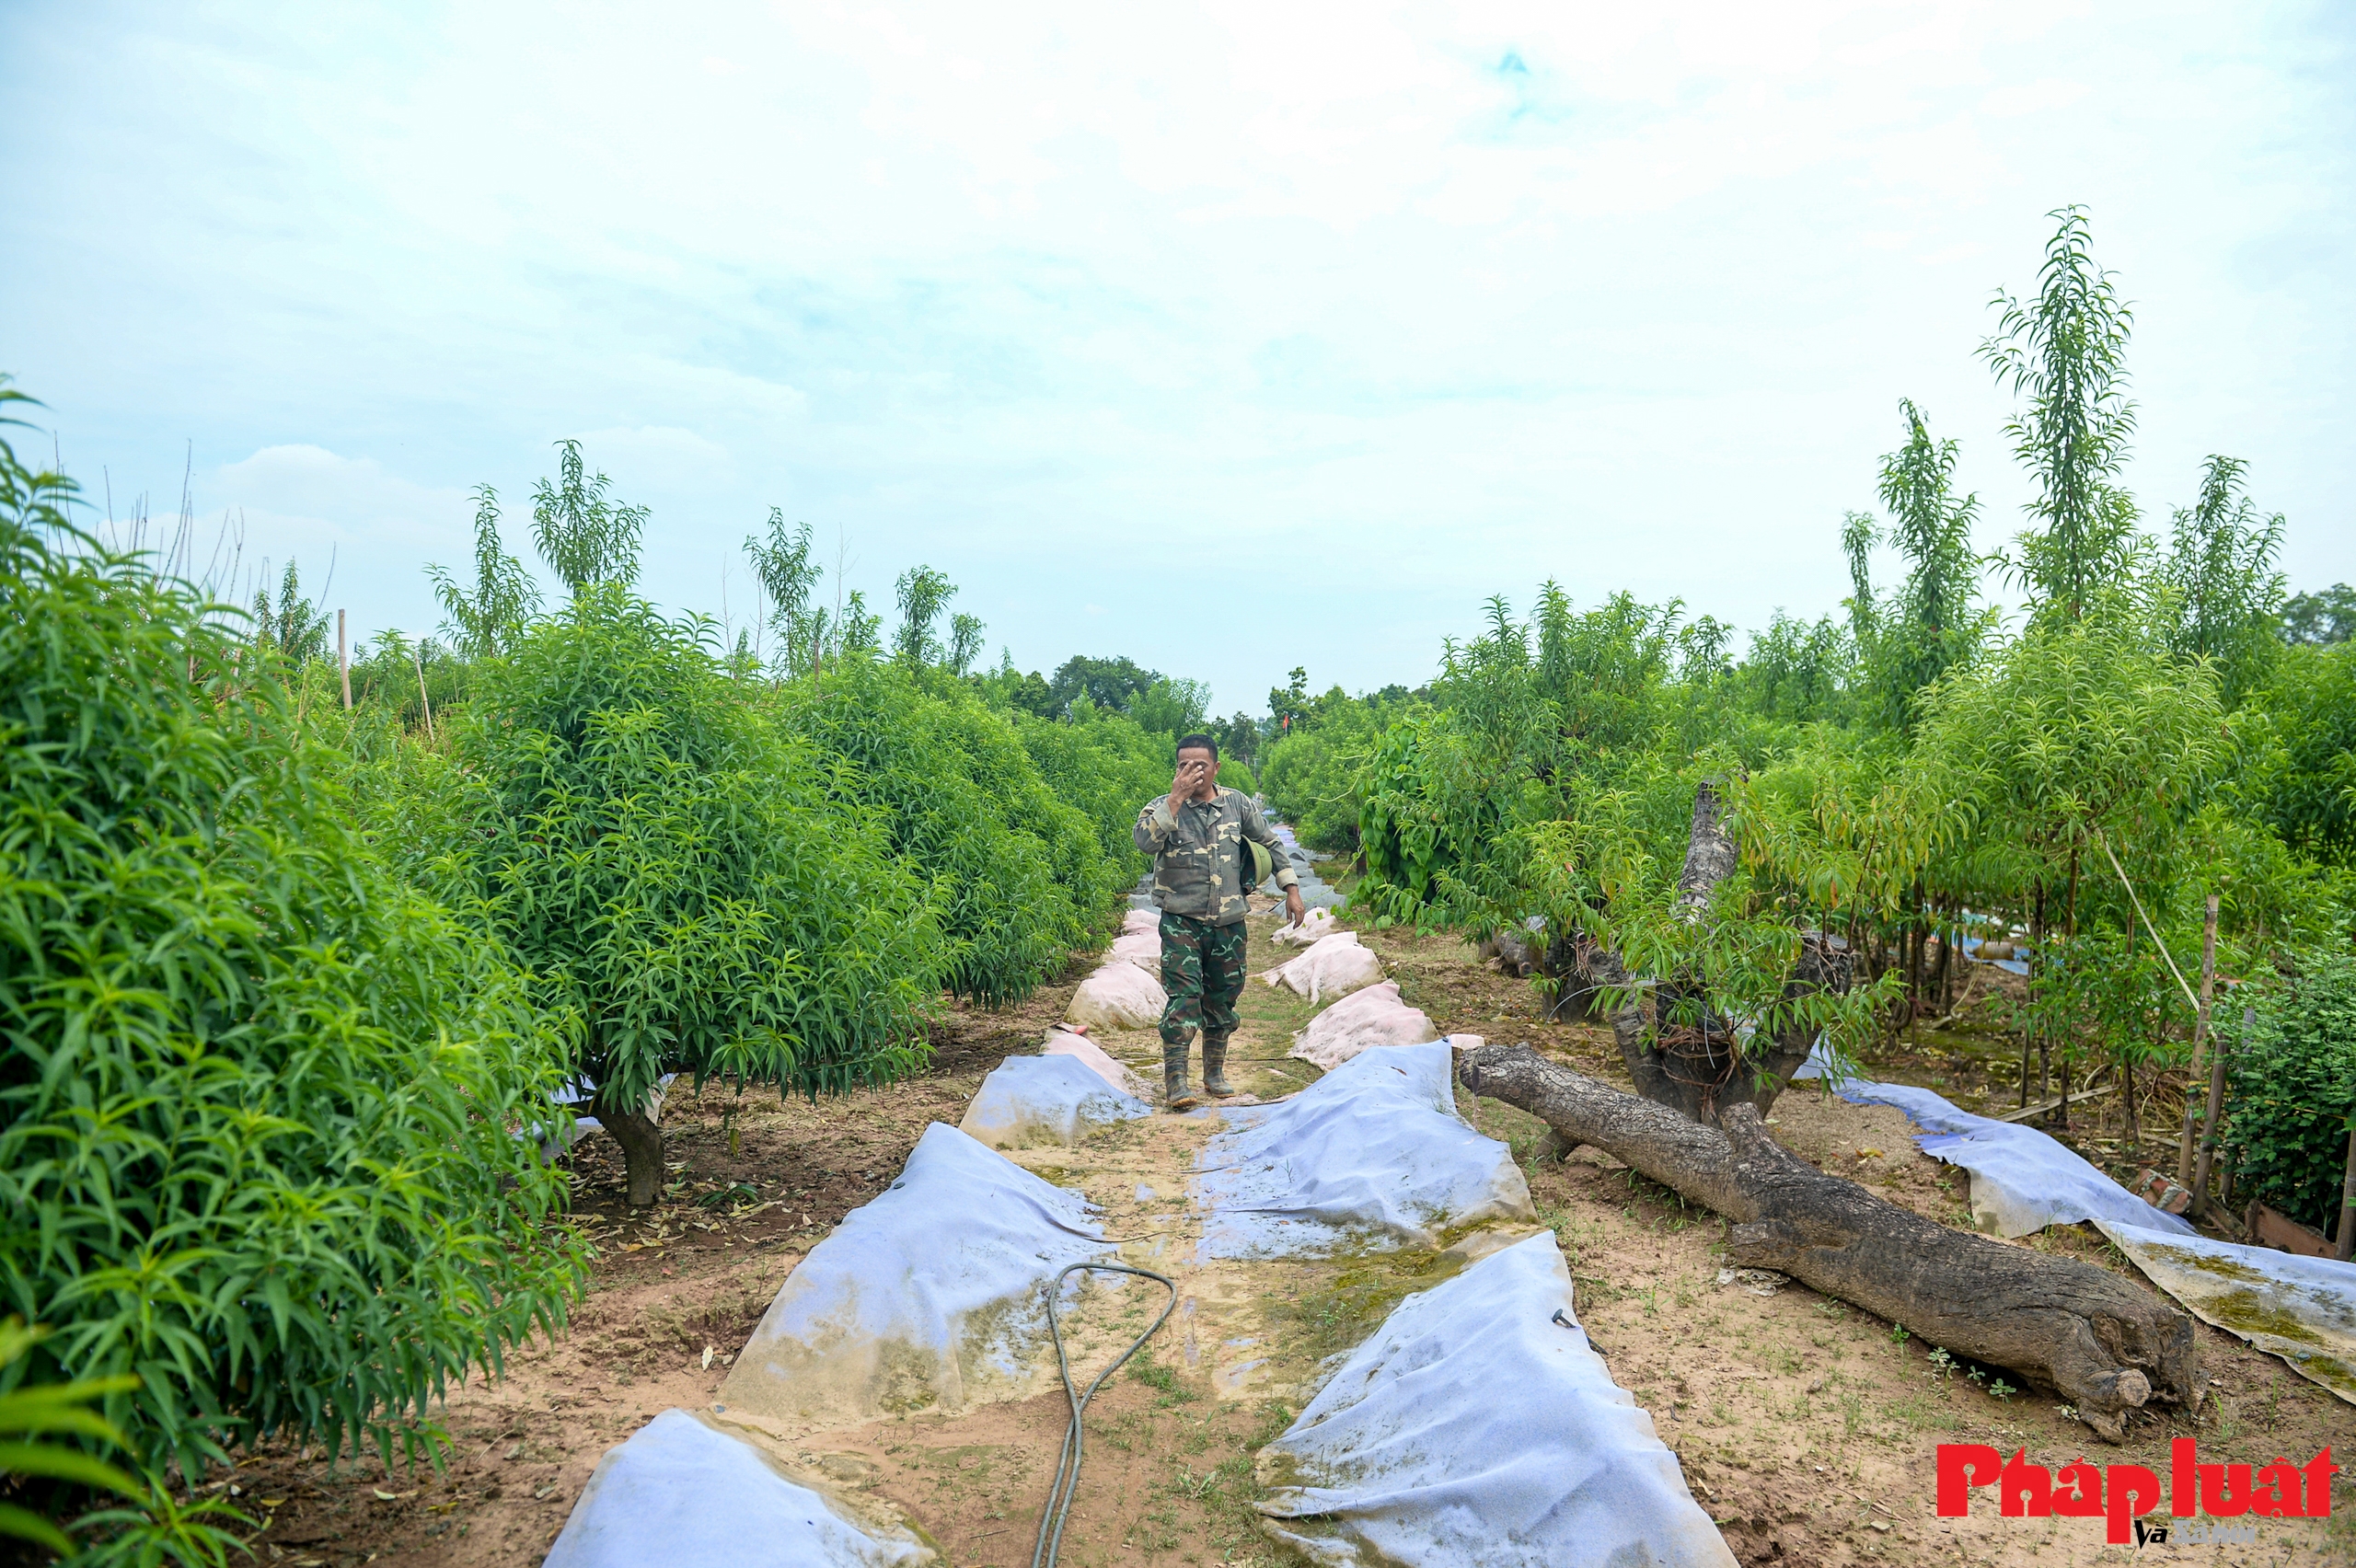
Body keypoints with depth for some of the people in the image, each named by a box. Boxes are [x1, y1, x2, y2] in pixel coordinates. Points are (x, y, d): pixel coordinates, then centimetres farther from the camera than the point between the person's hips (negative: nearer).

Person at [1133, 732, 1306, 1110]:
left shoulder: (1236, 803, 3)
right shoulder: (1162, 807, -5)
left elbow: (1270, 841, 15)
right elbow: (1145, 841, -27)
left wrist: (1291, 888, 12)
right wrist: (1176, 798, -26)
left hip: (1229, 923, 3)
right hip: (1181, 922, -3)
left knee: (1223, 999, 12)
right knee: (1184, 996, -14)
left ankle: (1215, 1073, 28)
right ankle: (1175, 1080, -12)